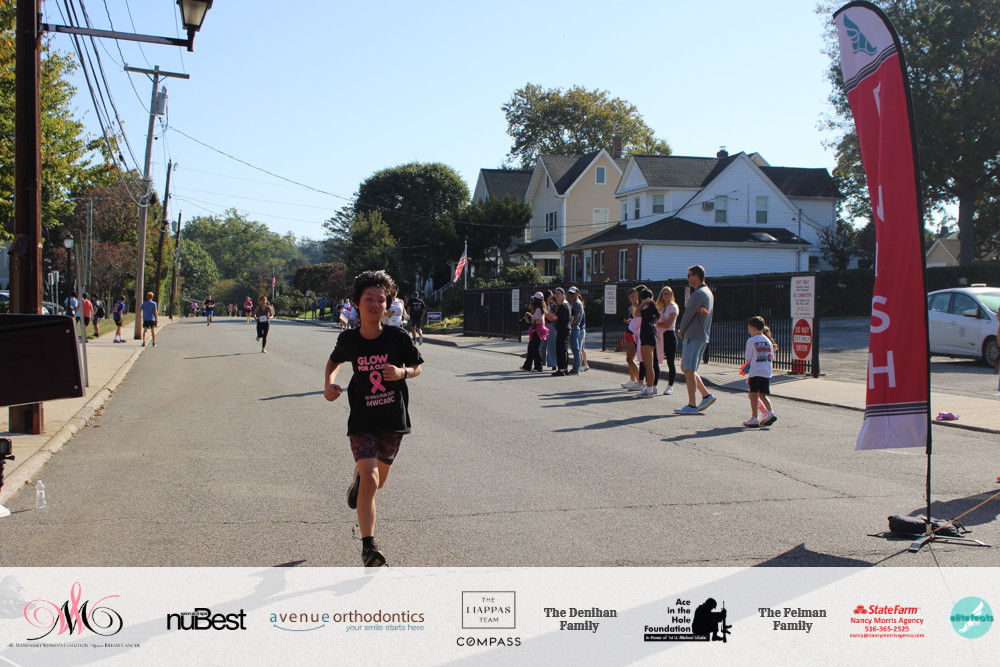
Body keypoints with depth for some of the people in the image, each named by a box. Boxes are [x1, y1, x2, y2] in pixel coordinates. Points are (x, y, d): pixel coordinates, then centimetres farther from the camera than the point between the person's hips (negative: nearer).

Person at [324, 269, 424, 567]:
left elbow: (417, 367, 3)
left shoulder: (398, 338, -10)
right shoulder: (348, 339, -6)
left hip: (393, 419, 1)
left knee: (378, 481, 17)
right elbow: (334, 360, 15)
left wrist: (403, 372, -19)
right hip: (362, 420, -1)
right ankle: (368, 546, -8)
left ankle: (359, 476, 56)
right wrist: (328, 383, -4)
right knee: (370, 480, -17)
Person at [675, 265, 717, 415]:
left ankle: (691, 406, -6)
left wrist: (681, 331, 0)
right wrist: (683, 330, 10)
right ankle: (706, 395, 13)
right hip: (703, 336, 10)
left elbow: (688, 314, -15)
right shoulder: (708, 293, 19)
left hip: (693, 336, -10)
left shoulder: (699, 294, -15)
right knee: (685, 368, 15)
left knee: (689, 370, -7)